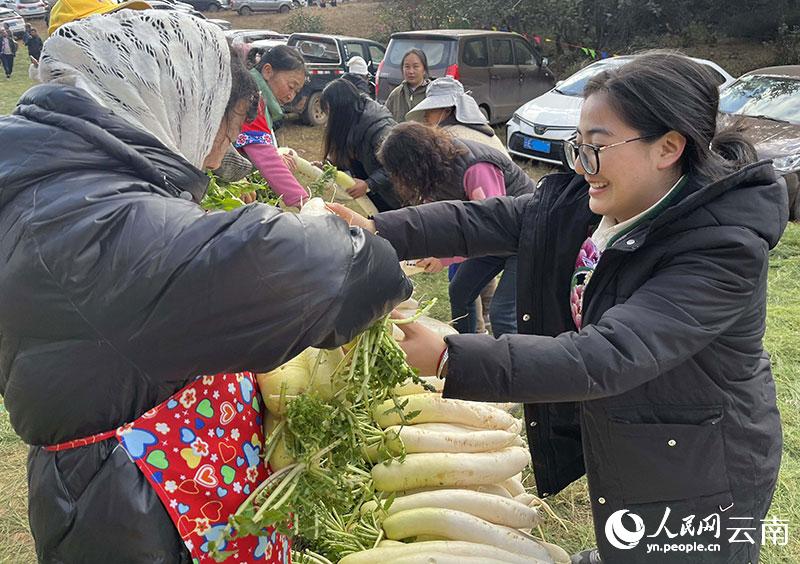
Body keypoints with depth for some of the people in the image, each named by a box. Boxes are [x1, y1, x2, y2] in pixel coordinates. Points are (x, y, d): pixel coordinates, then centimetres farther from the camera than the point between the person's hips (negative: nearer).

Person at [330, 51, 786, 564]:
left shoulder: (723, 250, -31)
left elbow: (606, 358, -39)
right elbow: (484, 220, -13)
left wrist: (448, 359, -44)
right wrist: (377, 232, -27)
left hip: (691, 480, -6)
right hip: (610, 440, 6)